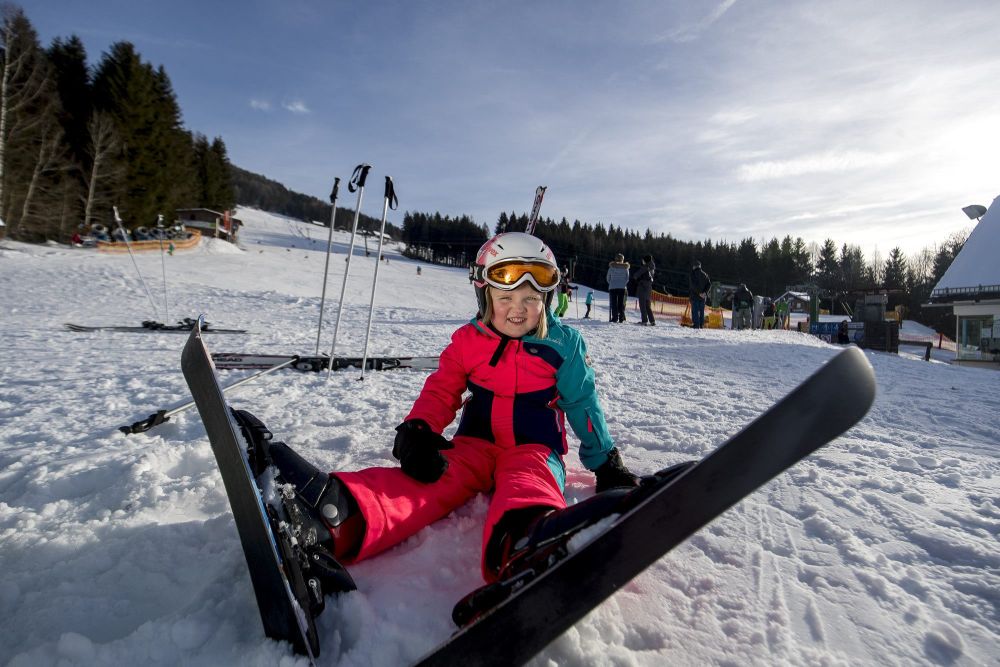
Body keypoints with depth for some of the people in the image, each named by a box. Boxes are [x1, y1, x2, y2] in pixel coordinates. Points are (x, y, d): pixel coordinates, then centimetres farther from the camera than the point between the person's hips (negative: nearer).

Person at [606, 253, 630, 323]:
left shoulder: (611, 267, 1)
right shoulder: (625, 268, 4)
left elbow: (608, 278, 6)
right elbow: (627, 279, 6)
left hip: (612, 287, -1)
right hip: (622, 287, 1)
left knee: (614, 303, 0)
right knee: (621, 303, 6)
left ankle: (615, 318, -7)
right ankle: (621, 318, 1)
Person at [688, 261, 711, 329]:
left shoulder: (692, 275, -7)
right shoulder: (704, 274, 8)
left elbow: (693, 286, -16)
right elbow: (709, 284, 3)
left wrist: (699, 293, -13)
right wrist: (705, 292, -4)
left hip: (694, 296, -4)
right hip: (703, 297, 4)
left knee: (695, 311, -3)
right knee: (702, 311, 12)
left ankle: (696, 325, -9)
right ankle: (701, 325, 13)